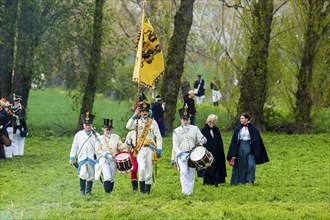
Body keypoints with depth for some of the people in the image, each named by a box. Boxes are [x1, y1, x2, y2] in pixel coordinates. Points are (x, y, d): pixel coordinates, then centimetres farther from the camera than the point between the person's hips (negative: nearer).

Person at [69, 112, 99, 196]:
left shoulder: (96, 135, 7)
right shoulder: (78, 135, 7)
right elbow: (74, 147, 10)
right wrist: (72, 158, 7)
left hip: (92, 158, 1)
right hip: (82, 158, -1)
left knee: (91, 175, 1)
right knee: (83, 173, -18)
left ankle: (88, 191, 14)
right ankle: (82, 191, -4)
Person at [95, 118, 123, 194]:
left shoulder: (116, 137, 8)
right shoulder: (100, 139, 0)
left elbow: (120, 147, 13)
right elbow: (98, 150, -5)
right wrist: (106, 154, -19)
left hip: (113, 160, 3)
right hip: (104, 160, -3)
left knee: (112, 177, 4)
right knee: (107, 176, -18)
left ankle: (110, 190, 16)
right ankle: (107, 191, -16)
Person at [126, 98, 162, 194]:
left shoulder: (153, 122, 5)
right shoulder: (137, 122, 8)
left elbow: (158, 137, 3)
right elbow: (128, 126, -12)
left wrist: (159, 150, -5)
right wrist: (135, 116, -13)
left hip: (150, 149, 1)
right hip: (140, 149, -1)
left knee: (149, 170, 4)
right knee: (142, 168, -19)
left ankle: (147, 189, 13)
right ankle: (142, 187, -4)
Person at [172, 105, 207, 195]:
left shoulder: (195, 129, 10)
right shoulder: (176, 131, 6)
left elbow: (201, 139, 7)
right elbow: (175, 146, 1)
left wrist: (203, 140, -18)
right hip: (181, 155, -2)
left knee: (191, 175, 6)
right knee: (184, 172, -21)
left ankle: (190, 191, 14)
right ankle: (185, 191, -25)